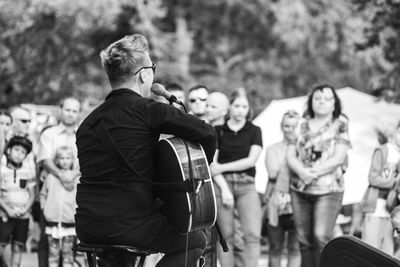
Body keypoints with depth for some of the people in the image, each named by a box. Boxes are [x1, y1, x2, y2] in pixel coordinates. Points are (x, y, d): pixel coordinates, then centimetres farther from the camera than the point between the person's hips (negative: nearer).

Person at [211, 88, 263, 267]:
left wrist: (222, 167, -6)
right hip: (222, 184, 0)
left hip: (246, 186, 0)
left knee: (253, 235, -12)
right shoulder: (218, 131, 9)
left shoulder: (254, 131, 11)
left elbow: (251, 160, -1)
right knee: (226, 235, -2)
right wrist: (224, 188, -10)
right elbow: (212, 163, 1)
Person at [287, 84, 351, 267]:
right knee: (304, 240, 4)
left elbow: (339, 158, -6)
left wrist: (314, 173, -14)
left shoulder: (340, 125, 3)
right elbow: (290, 156, 7)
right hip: (299, 189, 4)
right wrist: (301, 171, -13)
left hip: (328, 190, -4)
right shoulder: (302, 125, 13)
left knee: (321, 237, -17)